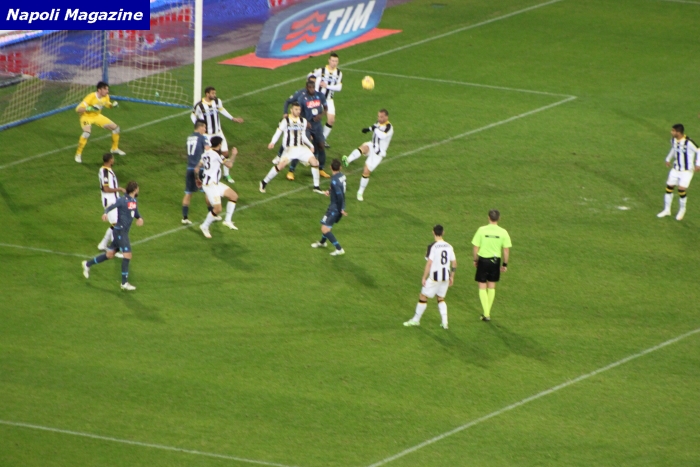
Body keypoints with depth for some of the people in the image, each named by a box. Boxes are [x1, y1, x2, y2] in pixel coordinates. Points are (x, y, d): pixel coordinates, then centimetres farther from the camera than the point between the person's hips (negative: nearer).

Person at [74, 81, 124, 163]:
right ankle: (78, 154, -18)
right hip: (86, 116, -7)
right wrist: (90, 108, -48)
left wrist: (113, 104, -11)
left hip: (97, 116, 7)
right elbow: (78, 109, -34)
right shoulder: (91, 97, -32)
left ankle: (115, 148, 30)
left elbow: (108, 105, 13)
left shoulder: (106, 97, -11)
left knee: (115, 128, 6)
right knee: (87, 133, -35)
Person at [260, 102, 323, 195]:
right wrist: (273, 143, -26)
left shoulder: (303, 121, 11)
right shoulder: (285, 120, -6)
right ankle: (264, 182, -3)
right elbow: (278, 132, -11)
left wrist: (311, 145, 20)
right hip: (290, 148, -5)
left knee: (314, 162, -5)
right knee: (281, 165, -20)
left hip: (301, 147, 5)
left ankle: (316, 187, 8)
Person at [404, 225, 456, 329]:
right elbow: (454, 263, 9)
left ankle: (416, 320, 17)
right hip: (445, 277, 6)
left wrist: (424, 277, -10)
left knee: (423, 297, 9)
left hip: (434, 277, -6)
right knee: (441, 298, 21)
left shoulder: (432, 246, -13)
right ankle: (444, 322, 12)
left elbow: (429, 263, -17)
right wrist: (451, 277, 20)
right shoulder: (449, 246, 5)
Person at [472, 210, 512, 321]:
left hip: (483, 259, -2)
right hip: (495, 260, 2)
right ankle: (488, 312, 25)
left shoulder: (482, 230, -12)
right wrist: (505, 264, 8)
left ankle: (486, 314, -1)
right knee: (491, 286, 18)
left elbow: (476, 247, -7)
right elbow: (506, 250, -3)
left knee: (482, 286, 6)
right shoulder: (503, 232, -7)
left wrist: (475, 260, 8)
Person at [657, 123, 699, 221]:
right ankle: (667, 210, 21)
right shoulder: (673, 140, -4)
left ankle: (682, 210, 17)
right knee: (669, 187, 4)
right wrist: (668, 159, 20)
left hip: (687, 171, -6)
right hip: (676, 169, 6)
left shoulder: (688, 143, -26)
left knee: (682, 190, -10)